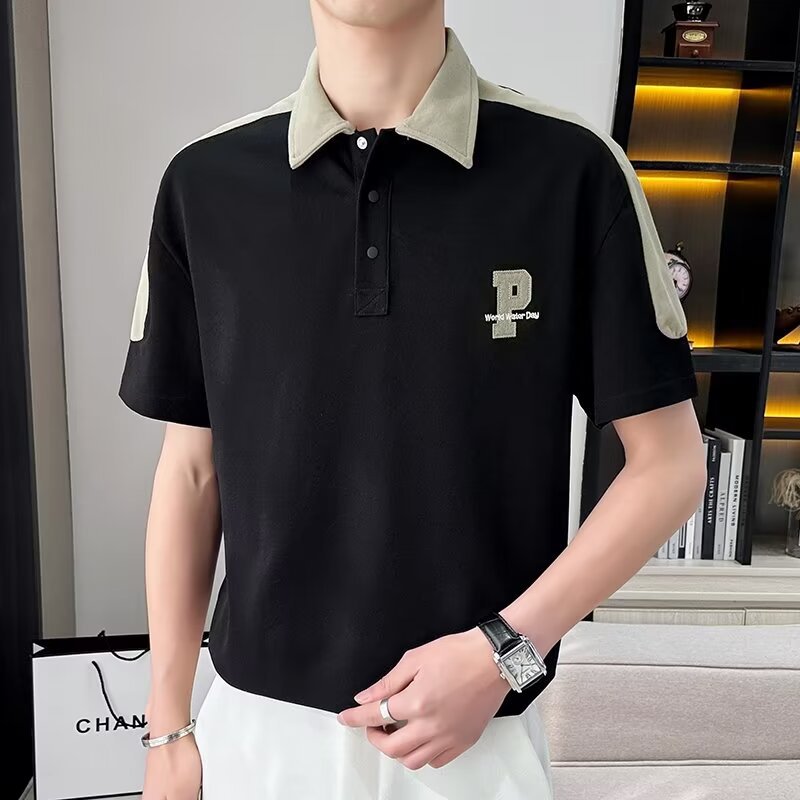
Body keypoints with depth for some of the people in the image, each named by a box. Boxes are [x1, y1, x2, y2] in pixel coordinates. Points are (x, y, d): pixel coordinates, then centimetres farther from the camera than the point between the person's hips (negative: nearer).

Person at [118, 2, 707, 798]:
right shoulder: (206, 182, -3)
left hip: (477, 730, -2)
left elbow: (669, 462, -5)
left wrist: (503, 652, -14)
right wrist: (168, 724, 6)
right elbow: (192, 468, 2)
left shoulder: (571, 170, -11)